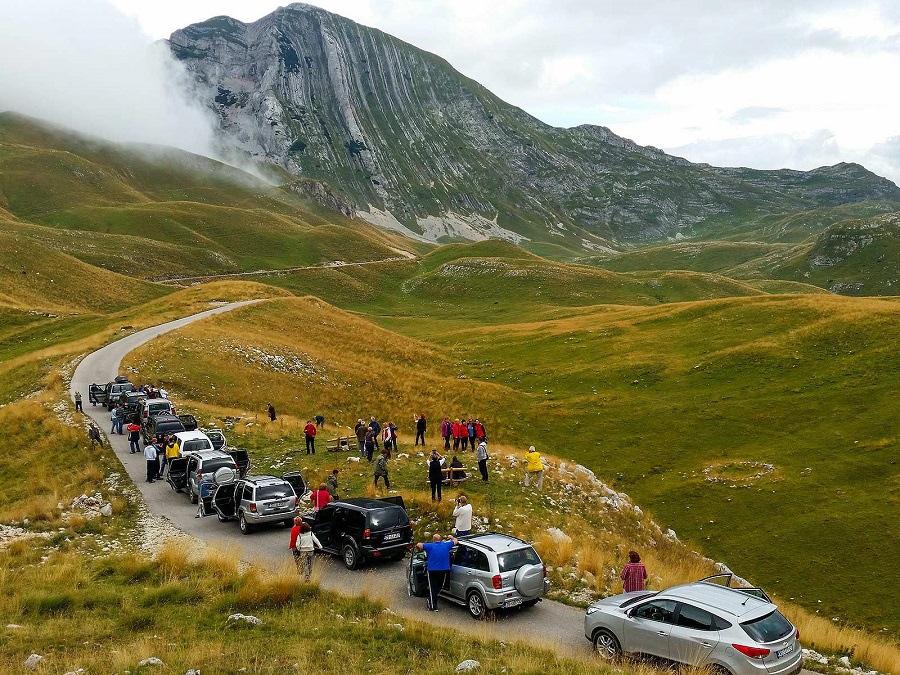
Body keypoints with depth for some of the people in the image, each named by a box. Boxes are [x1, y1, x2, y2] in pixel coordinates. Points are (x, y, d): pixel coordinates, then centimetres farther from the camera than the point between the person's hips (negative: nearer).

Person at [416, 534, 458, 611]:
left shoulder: (430, 546, -6)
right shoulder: (446, 545, 1)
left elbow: (418, 545, -12)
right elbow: (455, 541, 15)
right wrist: (452, 537, 35)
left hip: (432, 571, -2)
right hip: (443, 571, 2)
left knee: (433, 588, 6)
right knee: (439, 587, 20)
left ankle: (433, 606, 8)